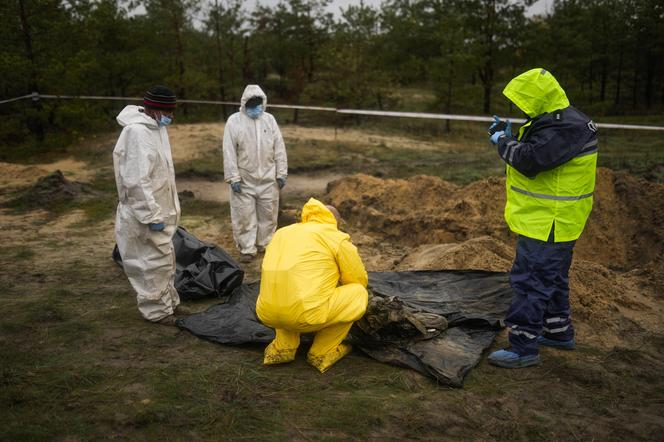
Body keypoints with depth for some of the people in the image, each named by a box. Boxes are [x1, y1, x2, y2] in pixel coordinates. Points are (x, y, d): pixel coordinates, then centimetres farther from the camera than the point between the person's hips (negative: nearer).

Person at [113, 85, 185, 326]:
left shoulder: (155, 126, 8)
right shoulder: (137, 132, -23)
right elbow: (136, 181, -27)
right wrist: (153, 216, -24)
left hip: (160, 209, 10)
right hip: (145, 214, -10)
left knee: (165, 258, 21)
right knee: (154, 261, 0)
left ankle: (168, 301, 36)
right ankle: (156, 310, 15)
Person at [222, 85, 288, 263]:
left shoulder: (269, 119, 3)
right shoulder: (234, 121, -6)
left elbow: (279, 148, 5)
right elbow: (229, 152, -8)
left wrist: (281, 173, 2)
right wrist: (234, 177, -12)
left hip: (268, 179, 3)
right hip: (244, 180, -3)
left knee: (268, 214, 12)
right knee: (245, 215, 3)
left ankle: (265, 244, 28)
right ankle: (247, 249, 14)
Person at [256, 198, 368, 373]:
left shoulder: (283, 233, 25)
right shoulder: (337, 238, 7)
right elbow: (359, 280, 14)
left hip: (267, 316, 6)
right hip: (307, 316, -6)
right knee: (359, 293, 15)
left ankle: (283, 347, 20)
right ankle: (322, 353, 16)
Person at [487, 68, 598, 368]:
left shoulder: (567, 128, -22)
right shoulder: (551, 120, 12)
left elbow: (530, 160, -31)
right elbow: (533, 153, 20)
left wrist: (504, 142, -14)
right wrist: (508, 136, 7)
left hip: (549, 223, -11)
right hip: (546, 220, 11)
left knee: (531, 280, -6)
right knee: (551, 278, 21)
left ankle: (523, 347, 1)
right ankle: (558, 332, 36)